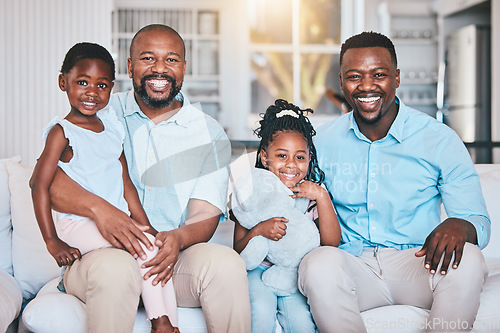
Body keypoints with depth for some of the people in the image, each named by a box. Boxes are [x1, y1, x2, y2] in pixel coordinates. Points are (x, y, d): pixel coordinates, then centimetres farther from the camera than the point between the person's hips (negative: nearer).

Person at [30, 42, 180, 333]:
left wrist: (146, 226, 8)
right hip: (79, 227, -7)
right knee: (145, 245, -22)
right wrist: (53, 241, -17)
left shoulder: (113, 127, 11)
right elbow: (39, 184, -12)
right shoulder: (62, 132, -8)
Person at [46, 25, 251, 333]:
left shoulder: (210, 134, 9)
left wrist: (179, 238, -25)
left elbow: (205, 215, 1)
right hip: (100, 250, -1)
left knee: (225, 262, -30)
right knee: (115, 269, -36)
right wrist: (99, 208, -25)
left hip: (176, 258, 1)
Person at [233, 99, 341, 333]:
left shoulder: (314, 192, 1)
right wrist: (259, 231, -22)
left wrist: (322, 197, -19)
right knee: (261, 313, -27)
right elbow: (238, 250, -2)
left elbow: (332, 242, -11)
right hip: (260, 267, 0)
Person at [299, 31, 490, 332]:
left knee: (467, 261, -32)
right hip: (352, 265, 1)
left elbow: (479, 223, -3)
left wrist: (458, 226, -28)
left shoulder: (440, 140, -2)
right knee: (319, 263, -32)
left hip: (416, 262, 0)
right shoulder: (323, 142, 4)